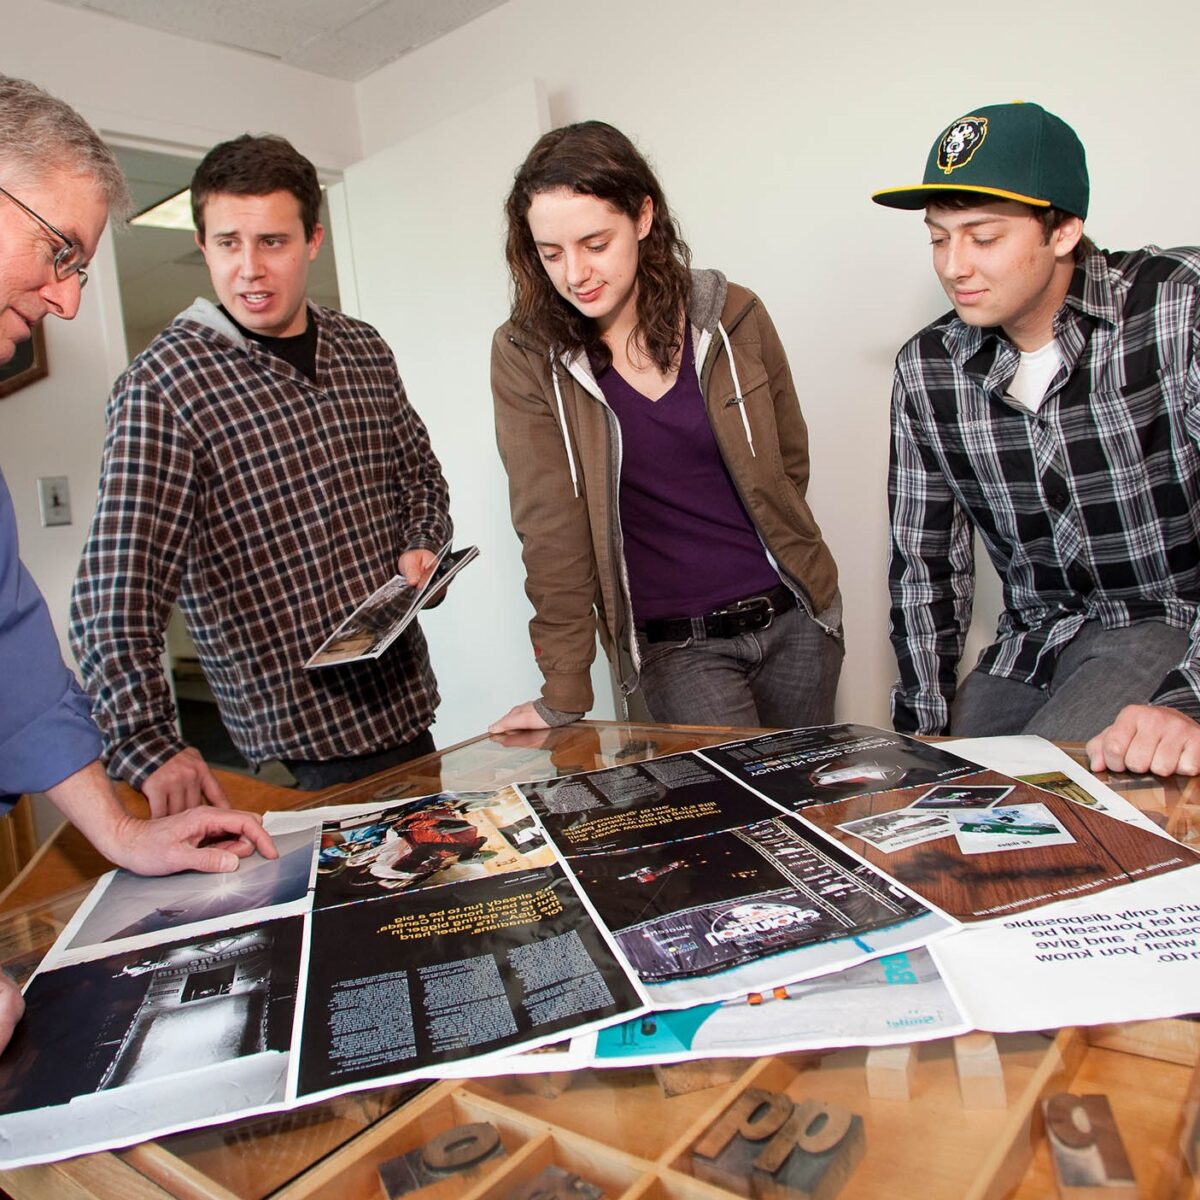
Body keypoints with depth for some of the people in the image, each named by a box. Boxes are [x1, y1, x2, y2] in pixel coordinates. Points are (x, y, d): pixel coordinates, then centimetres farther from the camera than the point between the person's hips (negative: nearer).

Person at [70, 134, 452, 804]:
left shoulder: (365, 351, 6)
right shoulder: (163, 385, -13)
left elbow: (421, 475, 19)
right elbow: (117, 594, -19)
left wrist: (421, 547, -1)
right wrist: (148, 745, -30)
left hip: (404, 700, 7)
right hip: (303, 733, -6)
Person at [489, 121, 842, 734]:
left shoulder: (733, 316, -4)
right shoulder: (527, 357, -8)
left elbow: (789, 462, 9)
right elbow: (550, 527, -11)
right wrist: (563, 692, -13)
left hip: (793, 619, 3)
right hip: (675, 645, -2)